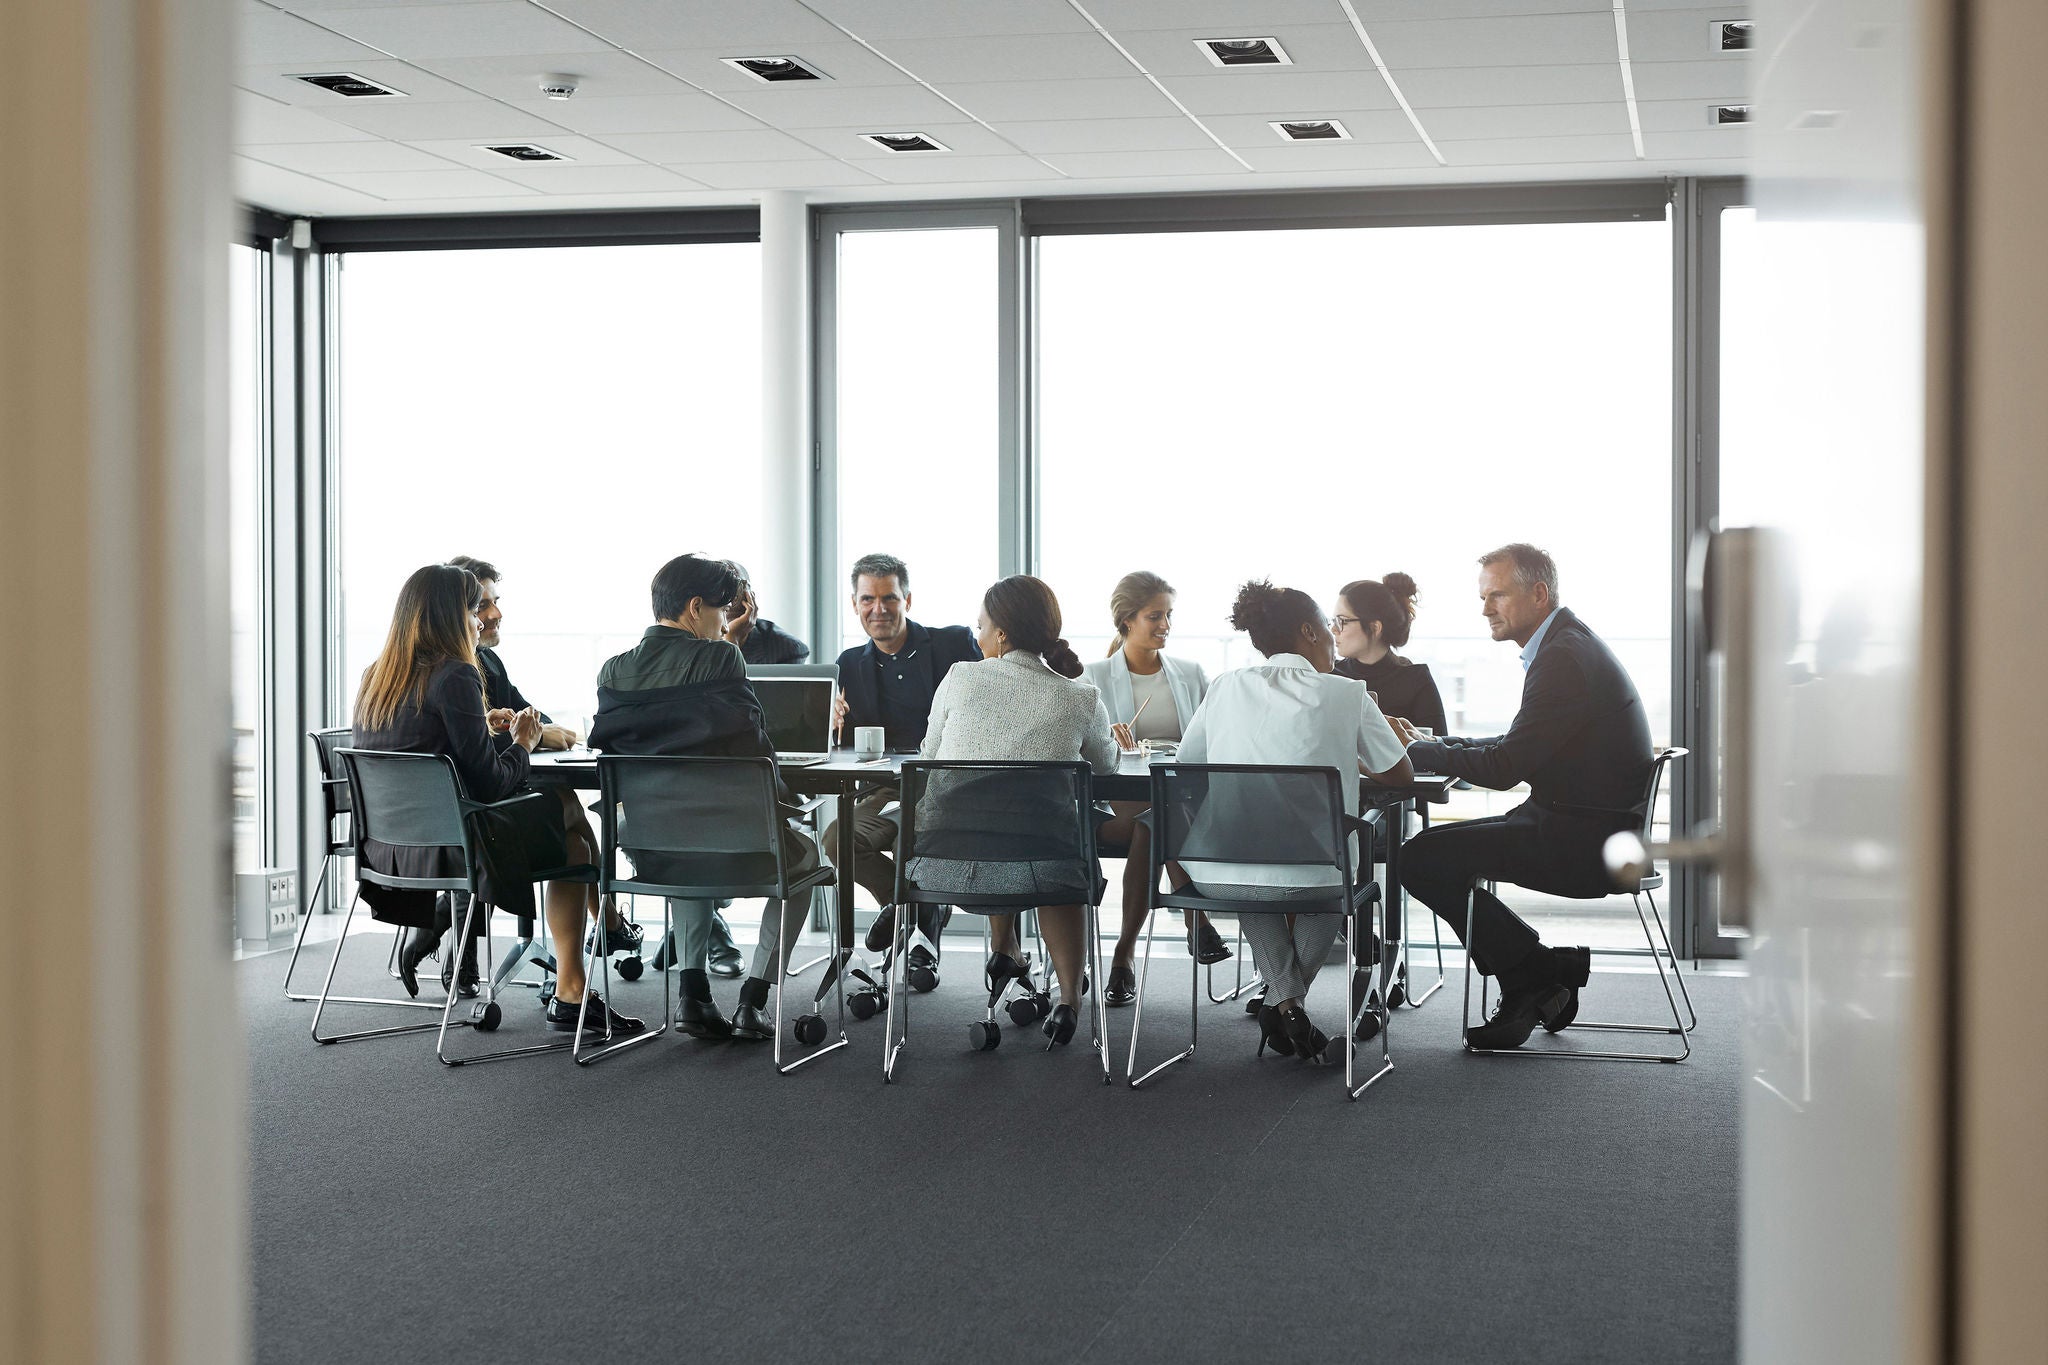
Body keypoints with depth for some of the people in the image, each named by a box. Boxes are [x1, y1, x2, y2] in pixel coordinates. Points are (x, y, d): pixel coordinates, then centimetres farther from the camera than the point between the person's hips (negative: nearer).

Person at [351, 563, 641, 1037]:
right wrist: (522, 745, 5)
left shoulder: (373, 678, 9)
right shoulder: (454, 677, -14)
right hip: (444, 849, -8)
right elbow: (488, 784, -13)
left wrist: (486, 732, 22)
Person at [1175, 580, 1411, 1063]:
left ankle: (1286, 1001, 23)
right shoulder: (1346, 693, 2)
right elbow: (1400, 773, 13)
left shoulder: (1227, 686, 9)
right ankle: (1285, 1003, 28)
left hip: (1216, 875, 2)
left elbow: (1187, 760, 21)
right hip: (1310, 878, -2)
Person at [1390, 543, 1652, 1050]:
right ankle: (1529, 988, 12)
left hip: (1583, 841, -11)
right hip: (1583, 827, 11)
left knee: (1420, 858, -13)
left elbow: (1504, 768, -21)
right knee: (1440, 851, 15)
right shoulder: (1569, 645, 15)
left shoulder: (1564, 658, -19)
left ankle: (1539, 971, 1)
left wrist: (1416, 750, -11)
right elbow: (1516, 747, 20)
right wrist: (1430, 743, 8)